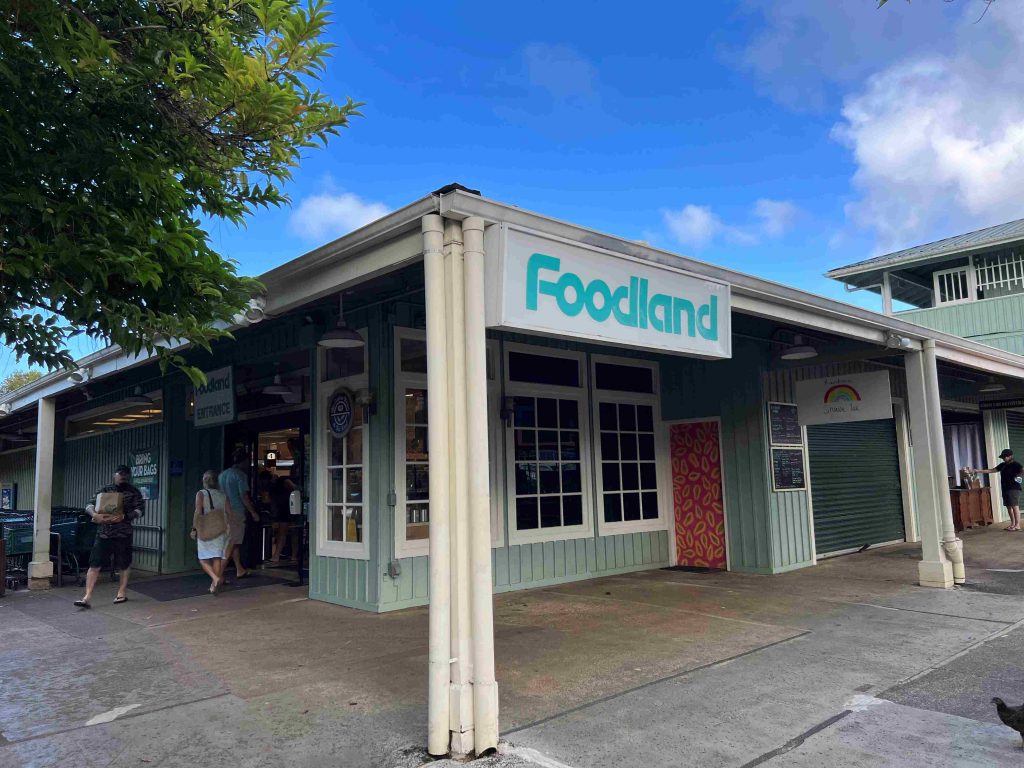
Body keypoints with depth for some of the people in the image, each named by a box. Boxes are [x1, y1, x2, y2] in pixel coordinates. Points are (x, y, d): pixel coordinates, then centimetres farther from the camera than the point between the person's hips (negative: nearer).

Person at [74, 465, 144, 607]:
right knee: (94, 565, -3)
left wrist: (126, 516, -21)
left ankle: (121, 594, 22)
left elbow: (140, 509, -4)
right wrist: (95, 515, -17)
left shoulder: (133, 492, 4)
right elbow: (90, 505, 5)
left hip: (123, 534, -1)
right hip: (103, 533, 2)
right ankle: (87, 597, -1)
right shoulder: (105, 490, 9)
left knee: (124, 565, 8)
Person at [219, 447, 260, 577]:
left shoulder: (222, 474, 14)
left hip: (225, 512, 8)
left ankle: (240, 570, 24)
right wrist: (253, 512, -9)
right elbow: (244, 496, -15)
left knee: (235, 542, 17)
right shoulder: (241, 474, -11)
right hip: (237, 512, -8)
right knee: (231, 544, -6)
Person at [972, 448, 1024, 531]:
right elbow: (991, 470, 17)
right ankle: (1013, 523, 16)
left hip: (1014, 489, -8)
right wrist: (978, 471, 12)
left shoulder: (1015, 464, -7)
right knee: (1009, 506, 9)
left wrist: (1017, 475, -13)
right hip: (1005, 489, 8)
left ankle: (1017, 525, -6)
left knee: (1015, 506, -7)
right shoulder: (1003, 465, 15)